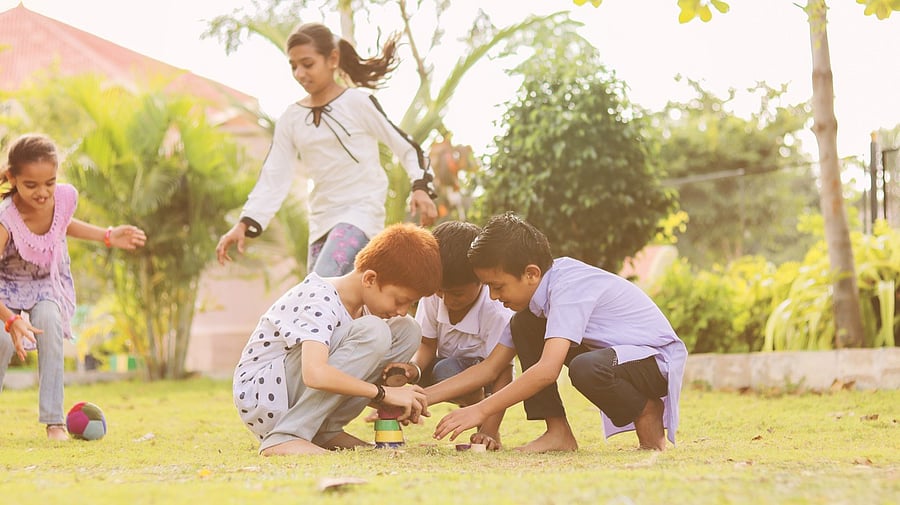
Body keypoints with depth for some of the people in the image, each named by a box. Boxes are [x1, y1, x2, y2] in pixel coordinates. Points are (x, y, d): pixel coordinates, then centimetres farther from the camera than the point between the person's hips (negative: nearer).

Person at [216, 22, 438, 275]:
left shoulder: (359, 103, -5)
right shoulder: (290, 119, 6)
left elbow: (407, 147, -1)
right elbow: (273, 179, 3)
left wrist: (421, 188, -18)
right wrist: (244, 224, -10)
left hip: (362, 211, -6)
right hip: (322, 221, 6)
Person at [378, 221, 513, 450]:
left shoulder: (498, 312, -30)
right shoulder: (433, 296, -17)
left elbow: (502, 373, -29)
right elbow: (427, 345, -10)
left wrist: (489, 431, -38)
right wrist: (414, 369, -36)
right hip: (446, 362, 4)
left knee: (447, 370, -37)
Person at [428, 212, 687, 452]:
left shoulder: (569, 285, -27)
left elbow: (548, 369, -36)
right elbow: (490, 367, 5)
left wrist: (480, 410, -34)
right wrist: (422, 397, -5)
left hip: (660, 359, -9)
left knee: (586, 368, -39)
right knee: (523, 325, 0)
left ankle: (648, 410, -7)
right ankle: (558, 433, -2)